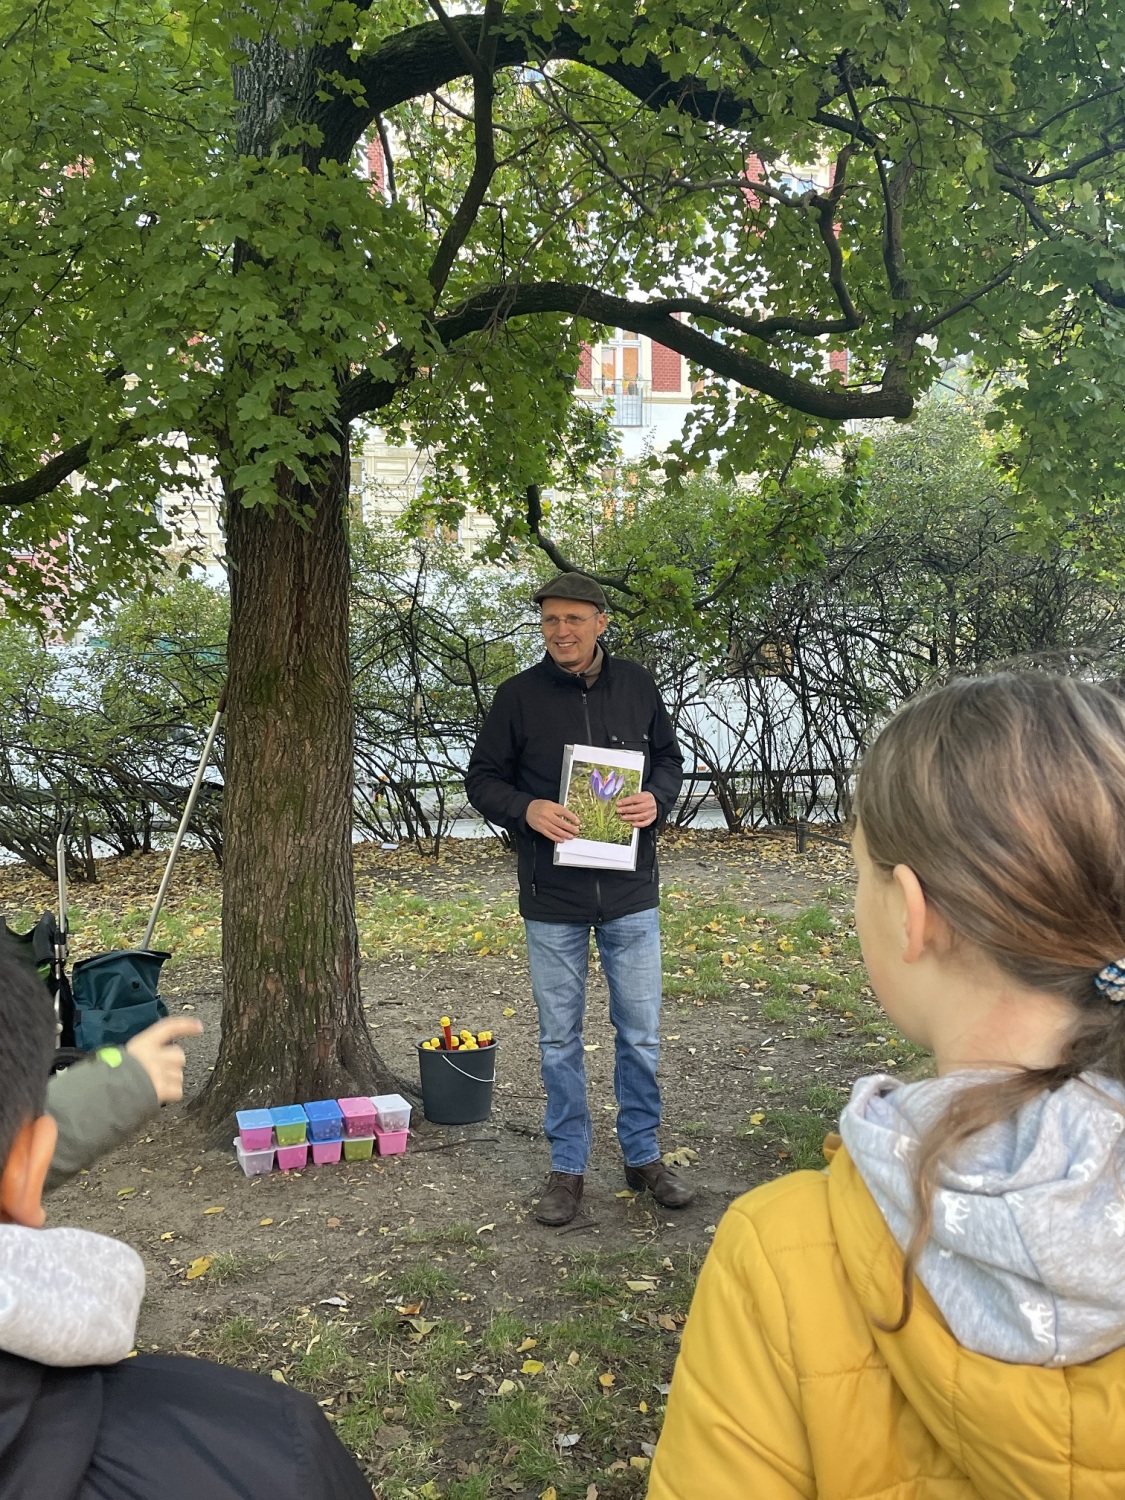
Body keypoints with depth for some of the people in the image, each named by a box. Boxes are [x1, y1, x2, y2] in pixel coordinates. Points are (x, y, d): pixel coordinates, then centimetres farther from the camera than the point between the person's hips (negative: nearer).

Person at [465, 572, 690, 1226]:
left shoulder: (637, 685, 1)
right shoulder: (519, 695, -4)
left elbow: (670, 757, 12)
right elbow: (483, 778, 2)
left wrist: (657, 798, -10)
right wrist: (527, 809, -18)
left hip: (631, 894, 1)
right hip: (553, 900, -1)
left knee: (641, 1034, 10)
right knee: (560, 1038, 10)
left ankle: (644, 1156, 28)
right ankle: (569, 1167, 25)